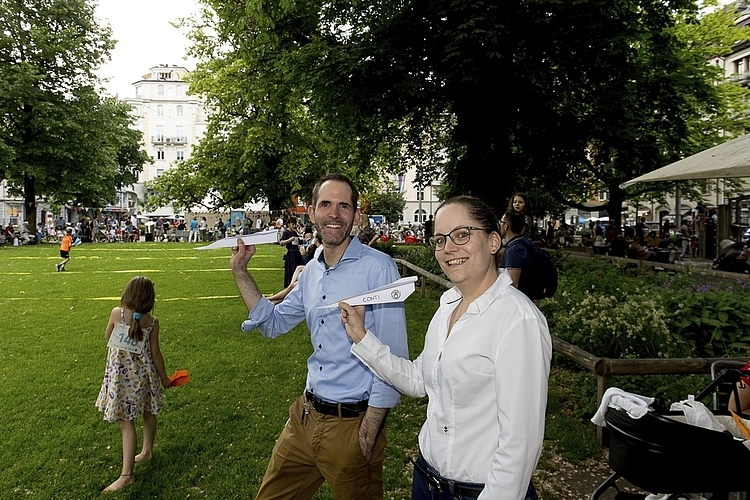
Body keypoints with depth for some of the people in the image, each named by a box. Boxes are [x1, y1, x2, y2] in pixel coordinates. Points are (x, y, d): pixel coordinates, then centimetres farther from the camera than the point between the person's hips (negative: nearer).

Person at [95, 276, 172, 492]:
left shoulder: (116, 313, -13)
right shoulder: (152, 322, -9)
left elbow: (107, 338, 5)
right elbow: (155, 354, -4)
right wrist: (164, 377, 9)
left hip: (120, 374, -2)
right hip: (143, 374, 3)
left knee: (126, 423, -2)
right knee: (148, 413, 23)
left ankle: (126, 474, -3)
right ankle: (147, 451, 41)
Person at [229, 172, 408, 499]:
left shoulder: (378, 268, -16)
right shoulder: (311, 271, 5)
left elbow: (393, 356, -17)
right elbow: (273, 323, 16)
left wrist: (370, 428, -17)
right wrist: (240, 272, 7)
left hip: (353, 423, -7)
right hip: (306, 415, 7)